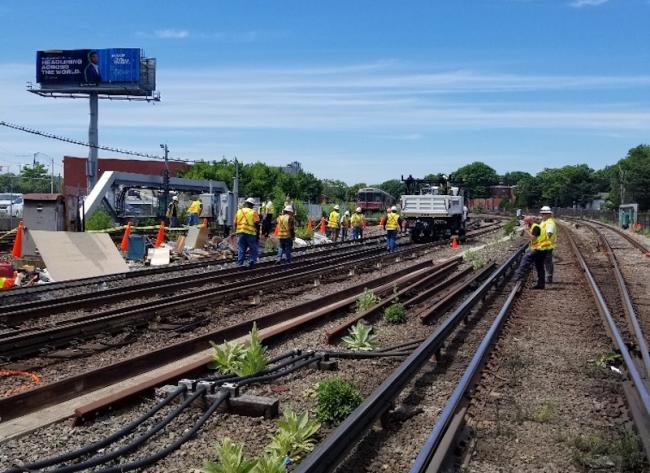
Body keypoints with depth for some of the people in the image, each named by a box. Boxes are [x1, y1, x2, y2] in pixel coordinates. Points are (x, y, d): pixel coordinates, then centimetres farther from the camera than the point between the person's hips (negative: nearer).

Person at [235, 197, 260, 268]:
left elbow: (235, 224, 11)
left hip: (240, 233, 4)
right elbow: (257, 224, -8)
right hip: (251, 233, -4)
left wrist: (236, 232, 21)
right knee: (253, 249, 7)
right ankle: (251, 261, -6)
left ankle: (239, 264, 7)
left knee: (241, 250, 9)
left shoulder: (239, 211, 10)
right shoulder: (253, 212, -3)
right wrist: (258, 234, -1)